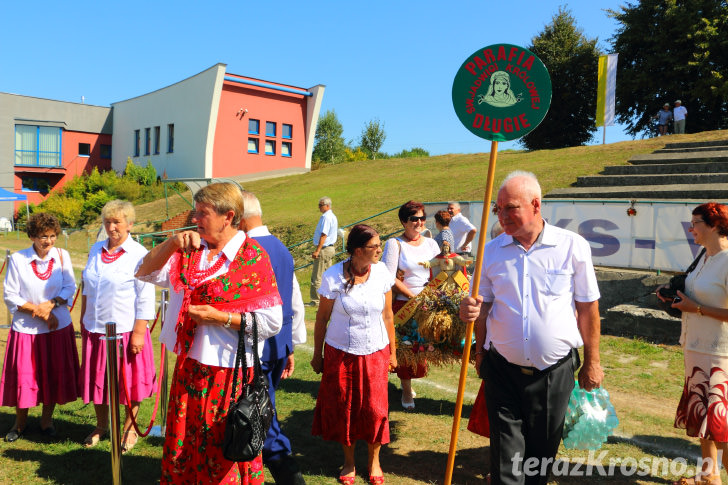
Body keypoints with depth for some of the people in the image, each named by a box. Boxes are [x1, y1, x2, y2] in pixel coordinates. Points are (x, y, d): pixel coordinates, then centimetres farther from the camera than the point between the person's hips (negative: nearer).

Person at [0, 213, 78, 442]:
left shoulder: (62, 256, -4)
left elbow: (70, 287, 0)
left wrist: (51, 304, -16)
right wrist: (38, 310, -13)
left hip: (58, 326, 1)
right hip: (26, 328, -1)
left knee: (54, 374, 9)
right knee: (23, 377, 7)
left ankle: (47, 420, 29)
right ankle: (20, 422, 30)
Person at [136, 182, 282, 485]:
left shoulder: (252, 258, -12)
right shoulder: (190, 251, 6)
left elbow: (271, 322, -14)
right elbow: (145, 273, 3)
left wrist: (220, 317, -20)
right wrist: (172, 244, -12)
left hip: (229, 372, -5)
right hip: (188, 366, 6)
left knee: (225, 455, 9)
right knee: (183, 448, 19)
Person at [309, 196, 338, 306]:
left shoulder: (325, 217, -16)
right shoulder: (333, 217, 15)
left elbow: (324, 235, -22)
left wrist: (317, 251, -24)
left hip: (324, 249, -10)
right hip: (331, 248, 10)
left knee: (317, 277, -4)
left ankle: (315, 300, 0)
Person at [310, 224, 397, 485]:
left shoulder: (382, 273, -7)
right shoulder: (333, 276, -14)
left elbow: (387, 315, 2)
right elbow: (322, 317, -3)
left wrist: (392, 352, 8)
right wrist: (317, 354, 2)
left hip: (376, 352, 1)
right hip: (340, 353, -1)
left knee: (375, 408, 5)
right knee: (344, 408, 11)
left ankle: (374, 461, 30)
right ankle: (349, 461, 33)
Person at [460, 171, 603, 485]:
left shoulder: (573, 246, -5)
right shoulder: (491, 251, 0)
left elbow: (587, 308, 0)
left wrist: (592, 362, 3)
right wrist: (469, 309, -13)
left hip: (555, 372, -1)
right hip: (503, 371, 1)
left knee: (543, 451, 16)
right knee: (506, 458, 5)